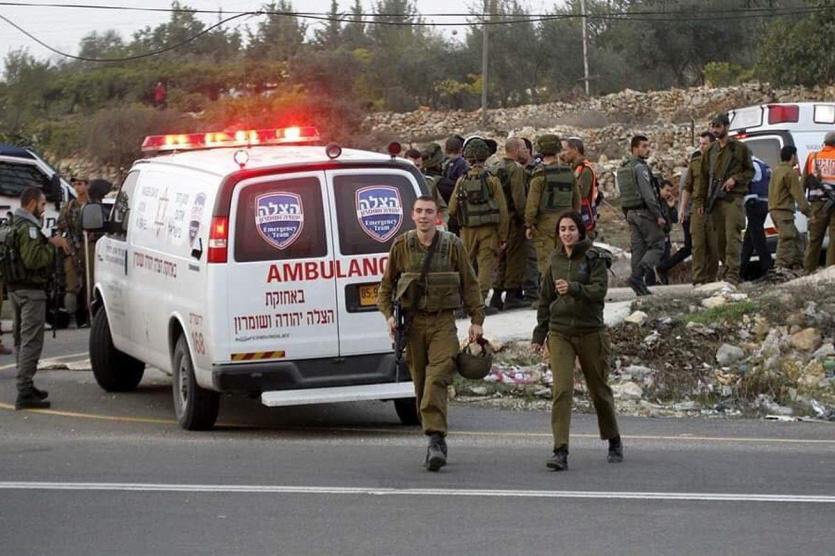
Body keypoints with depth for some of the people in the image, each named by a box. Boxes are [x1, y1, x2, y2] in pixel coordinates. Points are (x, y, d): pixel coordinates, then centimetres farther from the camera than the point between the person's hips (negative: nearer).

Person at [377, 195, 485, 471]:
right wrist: (389, 315, 0)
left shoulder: (452, 245, 1)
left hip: (443, 322, -2)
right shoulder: (401, 246, 4)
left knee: (437, 379, -17)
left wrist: (476, 319, 4)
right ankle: (436, 440, 14)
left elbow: (469, 284, 7)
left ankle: (435, 439, -23)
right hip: (413, 322, 2)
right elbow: (386, 284, 13)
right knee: (421, 382, 4)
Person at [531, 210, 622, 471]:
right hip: (560, 332, 2)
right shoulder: (555, 260, 9)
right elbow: (545, 298, 17)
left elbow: (599, 290, -17)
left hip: (591, 332, -2)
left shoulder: (594, 258, -4)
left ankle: (614, 442, 33)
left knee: (599, 389, 11)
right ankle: (560, 451, -18)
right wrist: (539, 333, 18)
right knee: (562, 389, -13)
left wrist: (573, 288, -33)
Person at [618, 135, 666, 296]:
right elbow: (647, 194, -19)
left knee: (638, 249, 9)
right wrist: (659, 215, -16)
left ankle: (640, 287, 6)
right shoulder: (640, 167, -14)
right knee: (657, 246, -5)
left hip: (630, 213, 9)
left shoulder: (623, 169, 15)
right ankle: (637, 276, -19)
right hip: (644, 212, -9)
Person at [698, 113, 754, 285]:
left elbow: (750, 171, 7)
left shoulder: (739, 148, 4)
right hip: (715, 200, 5)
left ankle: (732, 273, -20)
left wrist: (735, 179, -11)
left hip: (733, 199, -5)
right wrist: (700, 201, 12)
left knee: (732, 236, -14)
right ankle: (725, 267, 16)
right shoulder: (710, 151, 17)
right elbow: (704, 178, 19)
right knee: (719, 238, 5)